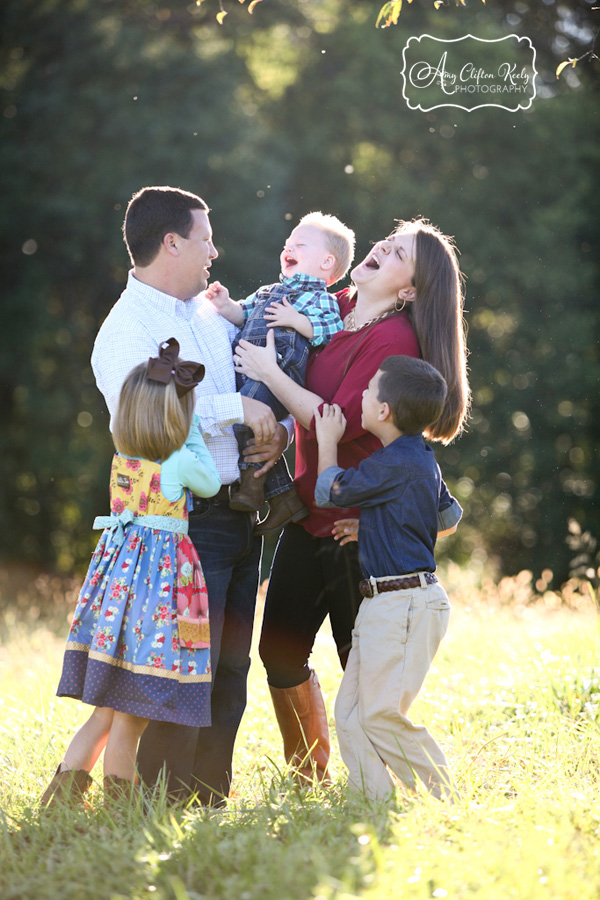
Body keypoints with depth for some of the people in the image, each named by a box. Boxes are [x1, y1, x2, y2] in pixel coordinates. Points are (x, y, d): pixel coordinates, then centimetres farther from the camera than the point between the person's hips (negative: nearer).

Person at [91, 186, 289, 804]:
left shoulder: (210, 314, 15)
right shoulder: (127, 327, -9)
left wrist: (277, 431, 2)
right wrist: (237, 408, -20)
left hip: (238, 515, 8)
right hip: (186, 519, -8)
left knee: (229, 671, 11)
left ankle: (210, 802, 20)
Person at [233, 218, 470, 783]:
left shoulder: (395, 338, -16)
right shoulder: (332, 310, 6)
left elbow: (337, 424, -22)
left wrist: (269, 372, -16)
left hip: (356, 524, -8)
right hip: (310, 513, 8)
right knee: (279, 647, 10)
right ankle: (308, 775, 26)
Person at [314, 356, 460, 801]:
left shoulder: (396, 463, -17)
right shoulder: (421, 456, 14)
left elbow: (329, 492, -6)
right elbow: (450, 517, 28)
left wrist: (328, 443, 11)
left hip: (406, 603, -10)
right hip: (384, 604, 10)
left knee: (382, 714, -9)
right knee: (350, 712, 8)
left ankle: (444, 800, -3)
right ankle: (377, 799, 9)